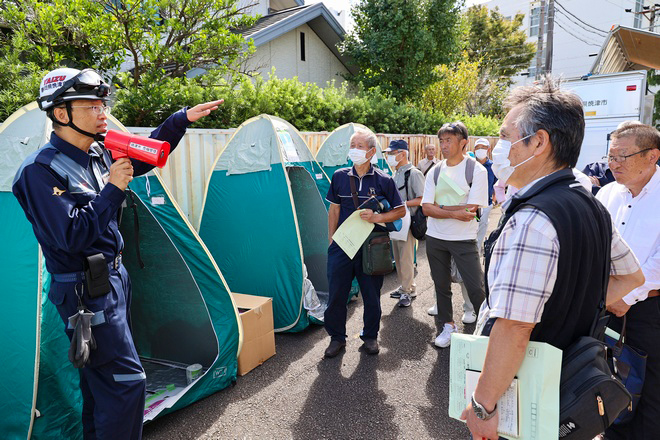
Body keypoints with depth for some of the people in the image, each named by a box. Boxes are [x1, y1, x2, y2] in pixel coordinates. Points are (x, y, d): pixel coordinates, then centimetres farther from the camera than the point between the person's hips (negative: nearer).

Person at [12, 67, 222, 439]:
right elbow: (72, 237, -25)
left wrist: (183, 119, 7)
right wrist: (112, 189, -23)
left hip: (114, 276, 9)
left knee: (102, 374, 22)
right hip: (86, 292, -9)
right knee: (126, 379, -6)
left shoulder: (99, 154, 5)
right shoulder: (42, 170, -19)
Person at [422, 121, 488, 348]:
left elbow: (471, 211, -16)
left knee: (476, 287, -5)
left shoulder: (477, 170, -8)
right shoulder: (434, 172, 3)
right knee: (441, 284, 13)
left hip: (464, 239, -4)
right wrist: (454, 212, -17)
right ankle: (448, 325, 30)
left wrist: (439, 207, -11)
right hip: (435, 238, 4)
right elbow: (427, 208, -5)